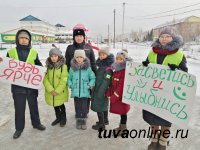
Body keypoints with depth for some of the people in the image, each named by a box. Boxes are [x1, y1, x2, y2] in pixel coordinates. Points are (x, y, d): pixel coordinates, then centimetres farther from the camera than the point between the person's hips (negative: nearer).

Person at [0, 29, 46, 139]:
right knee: (19, 108, 10)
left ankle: (36, 123, 34)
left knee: (33, 105, 15)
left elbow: (39, 66, 8)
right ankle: (19, 128, 28)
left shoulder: (33, 52, 3)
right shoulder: (11, 52, 3)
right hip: (17, 85, 0)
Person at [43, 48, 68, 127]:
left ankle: (63, 118, 34)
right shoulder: (47, 66, -2)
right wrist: (51, 89, -16)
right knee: (55, 105, 19)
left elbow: (63, 80, -15)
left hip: (61, 92, -3)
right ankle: (58, 118, 40)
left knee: (61, 105, 12)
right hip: (50, 92, 4)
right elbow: (45, 79, -7)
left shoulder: (63, 66, -11)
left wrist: (57, 91, -18)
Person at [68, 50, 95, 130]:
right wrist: (70, 85, -3)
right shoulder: (72, 68, 1)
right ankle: (78, 120, 30)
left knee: (84, 107, 6)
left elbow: (92, 78, 2)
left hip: (85, 92, -1)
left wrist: (90, 85, -9)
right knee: (77, 107, 13)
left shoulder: (88, 67, -4)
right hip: (76, 91, 2)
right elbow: (69, 78, 11)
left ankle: (83, 121, 24)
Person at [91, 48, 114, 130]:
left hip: (101, 91, -9)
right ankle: (105, 120, 38)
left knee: (98, 106, 0)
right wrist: (95, 89, 18)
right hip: (98, 89, 9)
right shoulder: (101, 65, 8)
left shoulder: (108, 68, -21)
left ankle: (101, 124, 13)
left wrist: (100, 93, -23)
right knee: (104, 104, 21)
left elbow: (106, 81, -24)